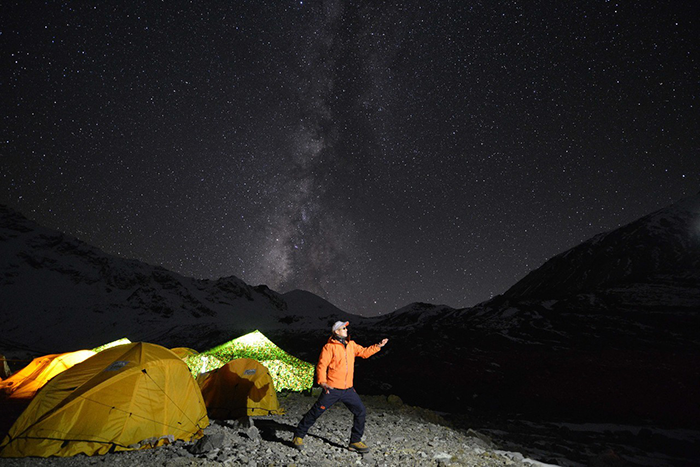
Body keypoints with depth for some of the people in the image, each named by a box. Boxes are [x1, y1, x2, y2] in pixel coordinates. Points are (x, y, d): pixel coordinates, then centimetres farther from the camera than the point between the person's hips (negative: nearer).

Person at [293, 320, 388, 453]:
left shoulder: (351, 345, 8)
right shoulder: (329, 347, -12)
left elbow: (364, 352, 17)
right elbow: (321, 366, -14)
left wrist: (378, 346, 10)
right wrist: (322, 382, -27)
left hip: (348, 389, 6)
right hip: (332, 389, -6)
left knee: (361, 412, 4)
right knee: (316, 412, 1)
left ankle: (355, 442, 19)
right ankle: (298, 436, 21)